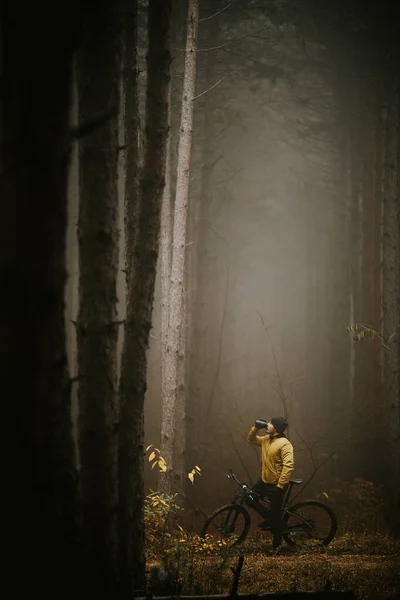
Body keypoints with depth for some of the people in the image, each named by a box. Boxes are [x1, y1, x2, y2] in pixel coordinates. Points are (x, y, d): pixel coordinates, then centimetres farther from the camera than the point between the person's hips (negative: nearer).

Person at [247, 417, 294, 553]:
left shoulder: (284, 444, -22)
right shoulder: (266, 439, 4)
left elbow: (288, 466, -28)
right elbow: (251, 440, 20)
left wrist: (280, 486, -29)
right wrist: (255, 428, 1)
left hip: (276, 485, -8)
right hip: (264, 481, 8)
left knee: (276, 516, 3)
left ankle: (276, 544, 19)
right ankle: (269, 519, 27)